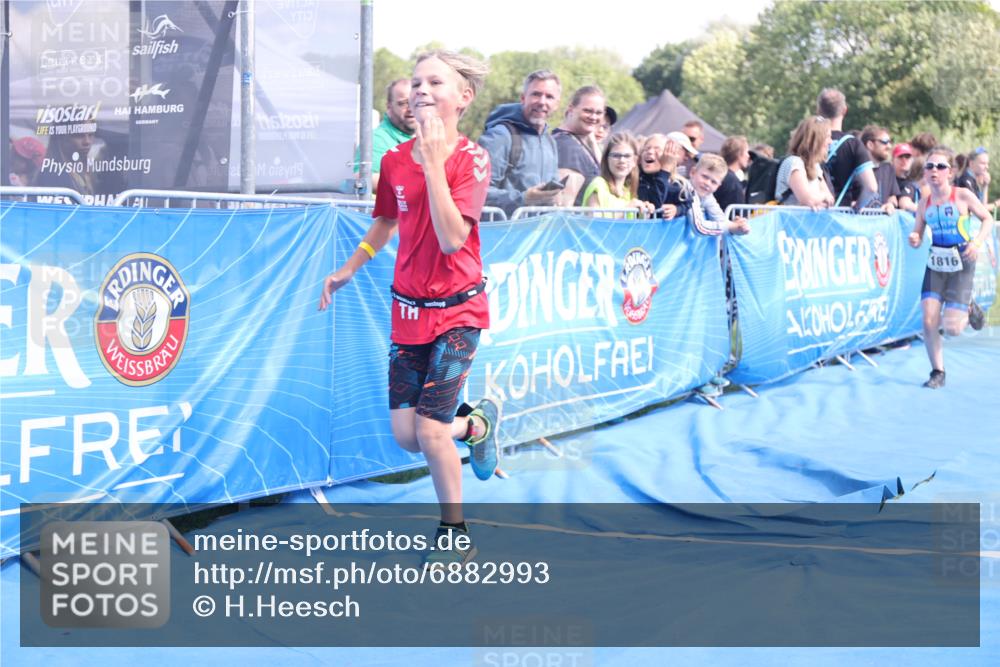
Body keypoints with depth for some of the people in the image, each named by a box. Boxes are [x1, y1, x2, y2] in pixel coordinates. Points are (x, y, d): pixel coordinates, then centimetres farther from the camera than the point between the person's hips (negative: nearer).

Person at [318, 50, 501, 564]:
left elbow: (452, 238, -25)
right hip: (408, 309, 5)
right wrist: (348, 270, 25)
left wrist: (435, 160, -26)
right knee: (406, 436, 1)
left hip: (457, 310, -5)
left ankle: (455, 536, 10)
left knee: (429, 430, -10)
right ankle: (476, 424, 34)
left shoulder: (471, 158, -12)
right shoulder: (395, 160, 2)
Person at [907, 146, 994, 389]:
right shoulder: (925, 203, 0)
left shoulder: (962, 196, -9)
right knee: (929, 320, -11)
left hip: (960, 264, -3)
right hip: (935, 265, 3)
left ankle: (969, 309, 29)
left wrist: (977, 242, -17)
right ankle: (938, 372, 6)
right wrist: (914, 240, -16)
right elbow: (917, 235, 8)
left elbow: (987, 219, 0)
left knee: (952, 329, -7)